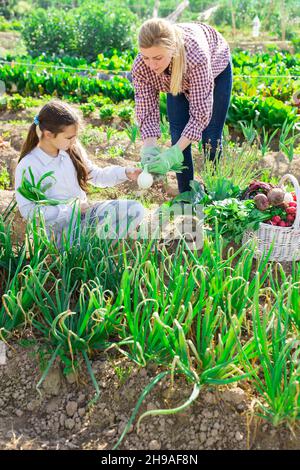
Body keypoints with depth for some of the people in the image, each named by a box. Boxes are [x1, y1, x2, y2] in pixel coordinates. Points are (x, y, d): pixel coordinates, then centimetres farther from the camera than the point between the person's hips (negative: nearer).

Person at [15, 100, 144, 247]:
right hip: (58, 226, -6)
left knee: (135, 209, -9)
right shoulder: (27, 166, -14)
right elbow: (28, 210, -17)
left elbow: (97, 175, 13)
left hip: (84, 213, 6)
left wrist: (125, 173, -3)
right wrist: (71, 209, -19)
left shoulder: (72, 150, 2)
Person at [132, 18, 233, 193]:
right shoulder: (140, 67, -35)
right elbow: (147, 112, -27)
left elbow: (200, 114, -43)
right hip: (178, 79, 3)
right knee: (178, 135, -7)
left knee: (211, 138, -5)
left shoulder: (196, 56, -47)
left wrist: (173, 153, -52)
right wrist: (149, 147, -44)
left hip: (216, 68, -2)